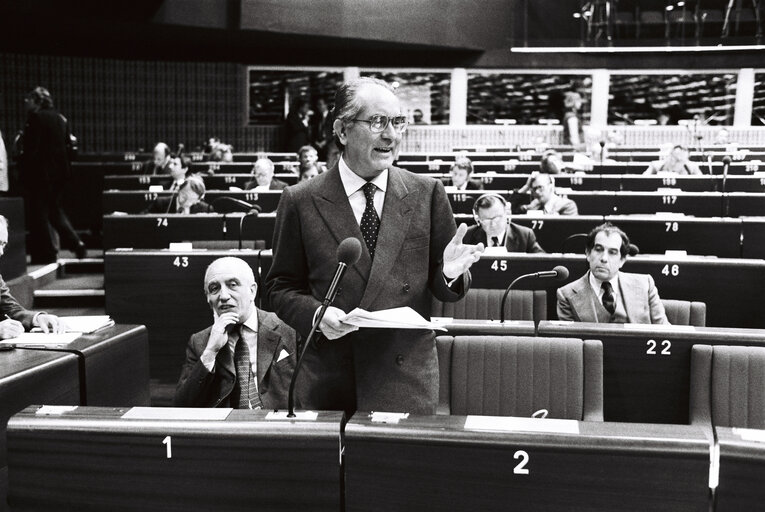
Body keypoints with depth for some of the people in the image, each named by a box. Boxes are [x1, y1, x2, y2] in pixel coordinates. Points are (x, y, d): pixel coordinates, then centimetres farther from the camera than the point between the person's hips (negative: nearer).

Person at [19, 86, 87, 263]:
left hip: (40, 173, -7)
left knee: (39, 213, 2)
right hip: (60, 171, 7)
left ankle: (46, 253, 5)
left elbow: (31, 148, -15)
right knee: (55, 209, 19)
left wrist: (24, 172, -11)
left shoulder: (35, 118, -11)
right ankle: (76, 243, 7)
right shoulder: (61, 119, 10)